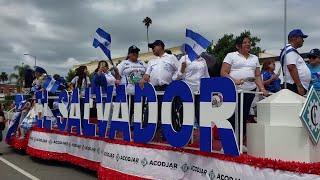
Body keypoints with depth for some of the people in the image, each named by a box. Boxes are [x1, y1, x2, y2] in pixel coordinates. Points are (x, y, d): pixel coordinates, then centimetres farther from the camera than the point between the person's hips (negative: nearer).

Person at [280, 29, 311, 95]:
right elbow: (292, 68, -22)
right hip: (296, 86, -11)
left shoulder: (291, 50, 21)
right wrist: (299, 86, -25)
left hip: (299, 86, 11)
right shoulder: (290, 50, -11)